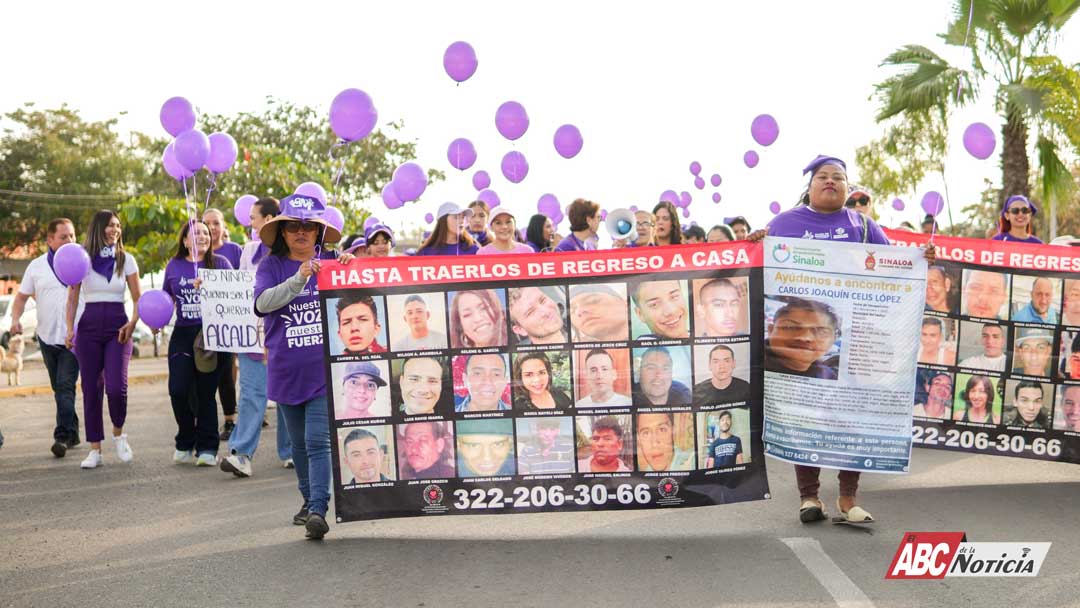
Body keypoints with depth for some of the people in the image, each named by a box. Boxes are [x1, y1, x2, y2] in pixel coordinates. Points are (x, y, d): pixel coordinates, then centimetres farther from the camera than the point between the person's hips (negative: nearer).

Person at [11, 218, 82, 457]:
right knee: (59, 389, 13)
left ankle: (62, 436, -13)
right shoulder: (36, 266, 7)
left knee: (65, 387, -14)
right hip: (47, 336, 4)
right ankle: (72, 433, 25)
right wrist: (16, 318, -4)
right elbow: (22, 296, 14)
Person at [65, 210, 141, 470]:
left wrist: (132, 323, -11)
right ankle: (95, 450, 11)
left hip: (118, 326, -1)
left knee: (116, 386, -14)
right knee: (91, 389, 3)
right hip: (89, 327, 1)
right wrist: (69, 329, -6)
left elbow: (138, 299, 6)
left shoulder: (126, 260, 4)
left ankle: (118, 434, 13)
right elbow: (72, 298, 6)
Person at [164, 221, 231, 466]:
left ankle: (207, 448, 11)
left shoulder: (219, 263, 4)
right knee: (178, 389, -7)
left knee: (206, 393, 0)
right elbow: (166, 298, 21)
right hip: (182, 333, 2)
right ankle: (185, 443, 14)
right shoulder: (174, 266, 11)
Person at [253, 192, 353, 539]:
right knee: (299, 443, 15)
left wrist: (352, 268, -17)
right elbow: (262, 302, -15)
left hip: (325, 370, -2)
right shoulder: (272, 266, 2)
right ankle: (308, 500, 31)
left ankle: (318, 510, -13)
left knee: (318, 440, -11)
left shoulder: (331, 264, 3)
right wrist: (298, 279, -28)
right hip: (286, 371, 2)